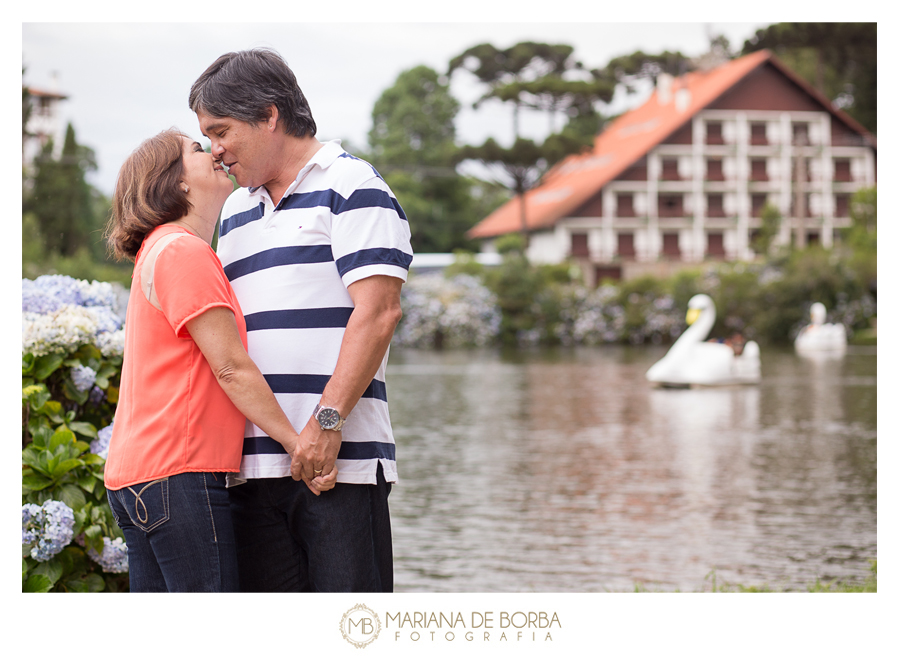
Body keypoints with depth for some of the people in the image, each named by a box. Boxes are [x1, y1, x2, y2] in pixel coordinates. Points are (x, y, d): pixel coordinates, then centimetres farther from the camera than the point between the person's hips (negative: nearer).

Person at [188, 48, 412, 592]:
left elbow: (378, 311, -11)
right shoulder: (236, 210, 23)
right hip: (253, 463, 7)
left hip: (339, 460, -7)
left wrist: (326, 421, -17)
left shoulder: (350, 185, 0)